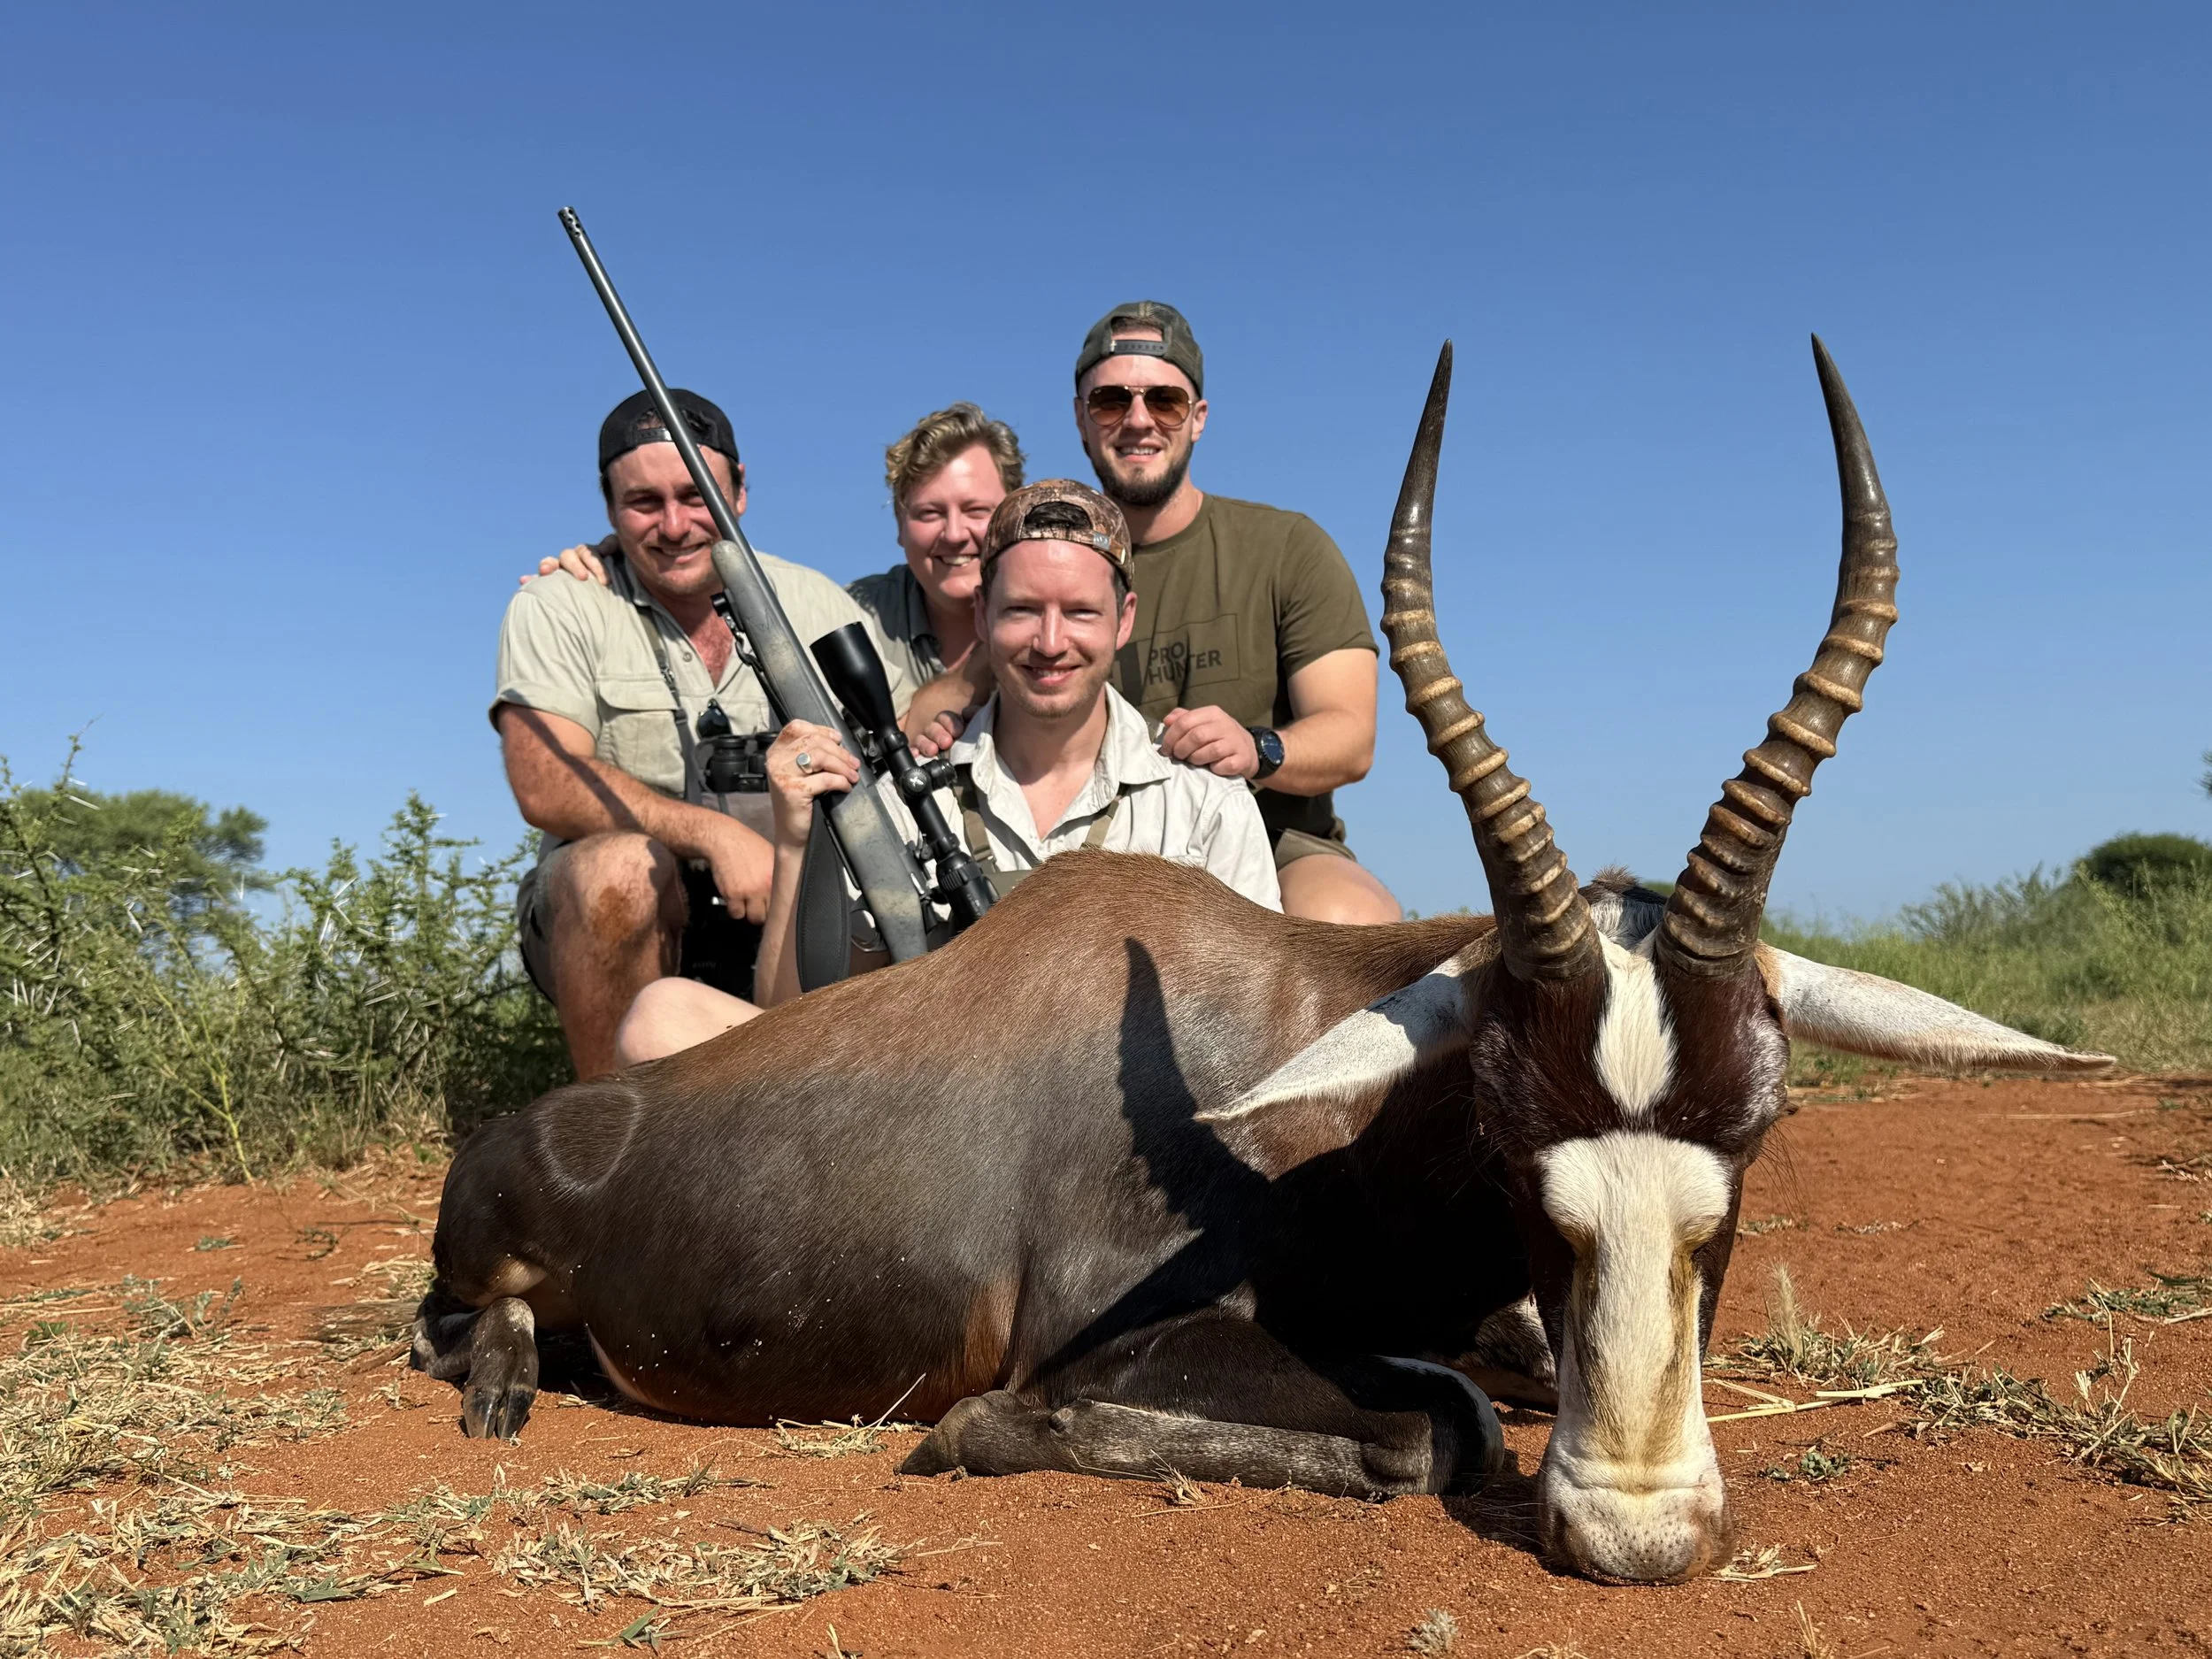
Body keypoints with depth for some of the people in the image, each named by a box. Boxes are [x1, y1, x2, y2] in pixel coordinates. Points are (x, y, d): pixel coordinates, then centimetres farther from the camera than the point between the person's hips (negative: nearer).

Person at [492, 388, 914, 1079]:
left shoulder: (815, 603, 8)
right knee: (623, 864, -35)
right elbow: (545, 788, -15)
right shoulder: (559, 608, -1)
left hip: (784, 916, 3)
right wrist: (714, 833, -27)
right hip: (623, 914, -2)